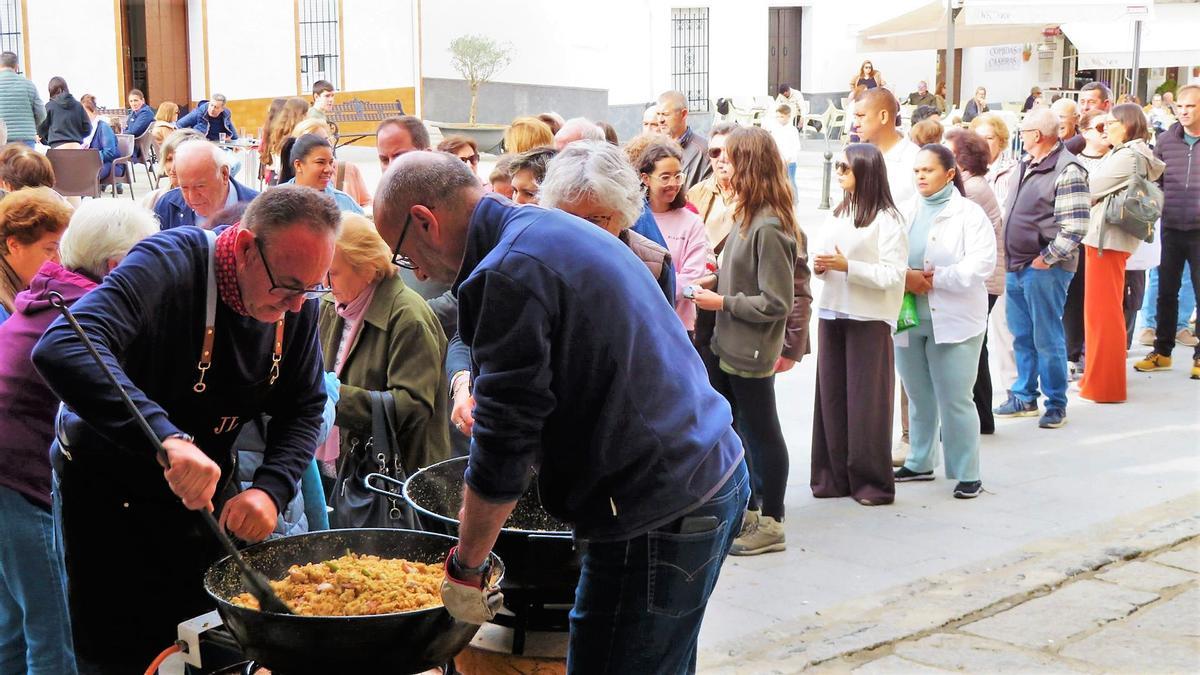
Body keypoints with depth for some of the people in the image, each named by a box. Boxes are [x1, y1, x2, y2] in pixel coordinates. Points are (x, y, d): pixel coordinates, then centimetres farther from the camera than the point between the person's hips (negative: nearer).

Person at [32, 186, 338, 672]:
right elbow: (62, 350, -46)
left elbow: (304, 407, -1)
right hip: (109, 496, -5)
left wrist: (272, 490, -20)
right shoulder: (169, 264, -30)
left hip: (203, 495, 6)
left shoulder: (296, 304, -10)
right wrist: (166, 436, -59)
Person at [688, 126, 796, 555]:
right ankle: (747, 511, 31)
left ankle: (770, 524, 17)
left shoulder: (769, 227, -22)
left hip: (750, 354, -9)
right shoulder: (748, 216, 5)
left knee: (761, 435, 4)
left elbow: (776, 303, -22)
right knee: (732, 431, 18)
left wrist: (723, 303, -15)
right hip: (729, 346, 9)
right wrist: (716, 282, 2)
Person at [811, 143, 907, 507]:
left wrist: (847, 266, -21)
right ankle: (835, 475, 15)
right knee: (831, 396, 7)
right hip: (832, 313, 7)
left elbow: (894, 275, -14)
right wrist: (820, 266, -1)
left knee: (866, 400, -2)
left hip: (868, 318, -7)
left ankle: (871, 481, 6)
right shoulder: (836, 215, 14)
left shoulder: (886, 219, -8)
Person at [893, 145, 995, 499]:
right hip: (909, 320, 5)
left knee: (955, 400, -4)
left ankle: (967, 474, 4)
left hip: (953, 321, -5)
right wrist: (905, 277, -16)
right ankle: (920, 463, 29)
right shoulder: (907, 214, 11)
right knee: (919, 398, 15)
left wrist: (935, 278, -17)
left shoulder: (969, 214, -3)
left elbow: (981, 263, -14)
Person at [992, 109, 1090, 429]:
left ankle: (1056, 404, 9)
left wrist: (1046, 259, -17)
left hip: (1045, 268, -8)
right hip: (1016, 265, 8)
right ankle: (1025, 397, 26)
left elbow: (1075, 225, -19)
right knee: (1022, 336, 15)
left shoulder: (1068, 171, -14)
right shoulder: (1027, 165, 13)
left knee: (1047, 339, -2)